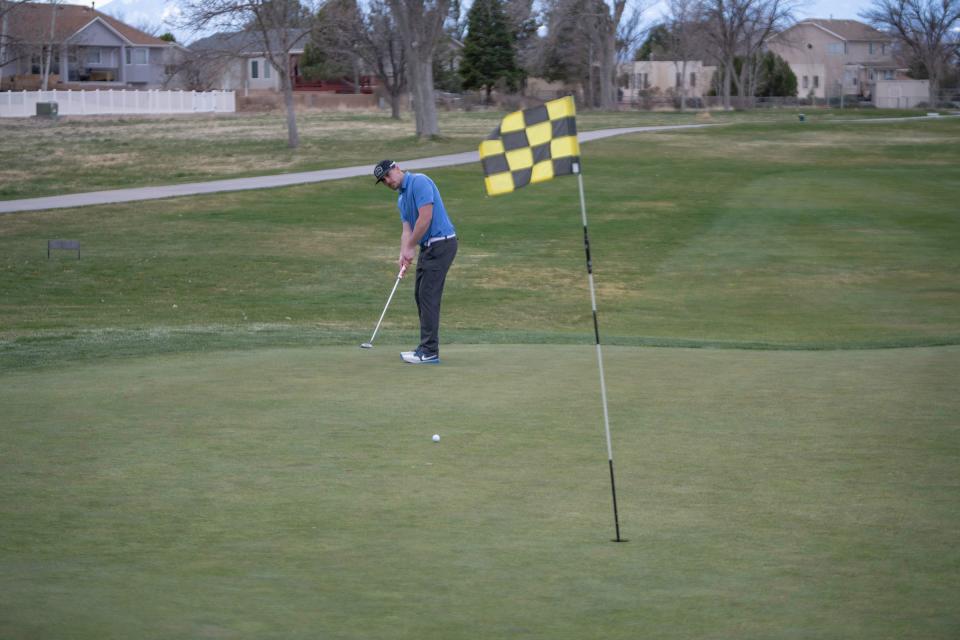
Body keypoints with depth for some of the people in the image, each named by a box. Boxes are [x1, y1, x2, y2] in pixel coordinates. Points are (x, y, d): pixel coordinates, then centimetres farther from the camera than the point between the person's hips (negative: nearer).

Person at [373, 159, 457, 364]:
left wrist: (411, 247, -14)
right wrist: (403, 254, -8)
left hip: (441, 243, -10)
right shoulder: (401, 199, 17)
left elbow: (425, 217, -21)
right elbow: (407, 229, 11)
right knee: (420, 295, 11)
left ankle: (430, 352, -8)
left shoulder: (419, 182, -13)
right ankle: (426, 347, 16)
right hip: (429, 246, 10)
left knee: (428, 296, -10)